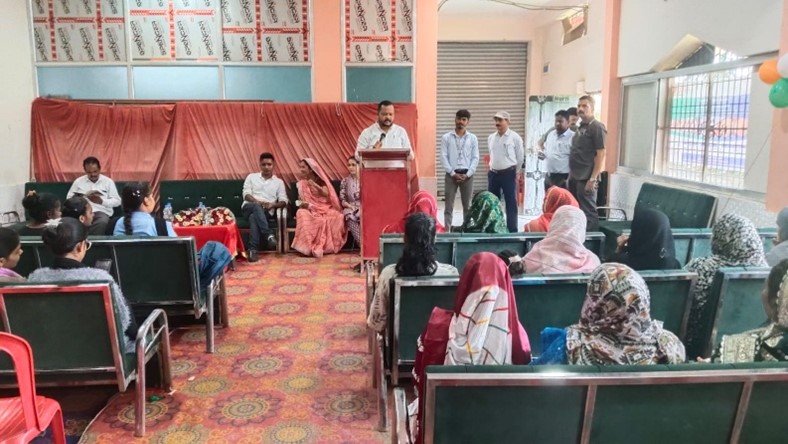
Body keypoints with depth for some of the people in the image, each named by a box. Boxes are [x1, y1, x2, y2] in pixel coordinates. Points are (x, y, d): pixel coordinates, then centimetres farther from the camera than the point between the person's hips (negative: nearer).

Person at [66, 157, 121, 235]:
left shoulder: (108, 181, 11)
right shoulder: (78, 181, 16)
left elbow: (117, 201, 7)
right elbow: (69, 199, 18)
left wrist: (102, 201, -10)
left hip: (102, 212, -1)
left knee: (102, 222, -39)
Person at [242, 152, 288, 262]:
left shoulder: (279, 182, 17)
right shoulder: (251, 177, 17)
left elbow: (284, 201, 7)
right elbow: (246, 194, 4)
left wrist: (272, 205, -15)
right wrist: (258, 202, -16)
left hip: (266, 212, 0)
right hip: (249, 207, 0)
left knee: (254, 217, -37)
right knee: (257, 207, -38)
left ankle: (253, 249, -41)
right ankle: (269, 235, -48)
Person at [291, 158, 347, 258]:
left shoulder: (320, 180, 5)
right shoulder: (301, 183, 11)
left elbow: (326, 194, -9)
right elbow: (301, 200, 9)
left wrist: (314, 184, -19)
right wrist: (302, 204, -14)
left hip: (323, 208, -1)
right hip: (310, 209, 1)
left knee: (336, 216, -33)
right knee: (302, 214, -35)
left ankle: (328, 246, -26)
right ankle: (308, 247, -36)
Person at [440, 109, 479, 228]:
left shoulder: (473, 138, 6)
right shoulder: (446, 137, 3)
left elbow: (475, 158, 3)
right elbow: (443, 157, -2)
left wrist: (467, 174, -8)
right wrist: (453, 173, -10)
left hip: (467, 175, 1)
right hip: (451, 175, -1)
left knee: (467, 205, 7)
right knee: (449, 205, 0)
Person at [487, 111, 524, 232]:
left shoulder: (515, 137, -7)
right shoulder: (491, 138, 8)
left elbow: (520, 157, 0)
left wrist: (514, 172, 7)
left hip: (508, 174, -5)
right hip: (493, 174, 5)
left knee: (511, 203, -1)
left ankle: (512, 230, 4)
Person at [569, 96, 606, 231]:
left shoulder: (597, 127, -8)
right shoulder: (580, 128, 16)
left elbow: (601, 154, -14)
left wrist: (593, 179, -19)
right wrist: (570, 175, 16)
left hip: (587, 179, -8)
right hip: (575, 178, 8)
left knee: (588, 213, -5)